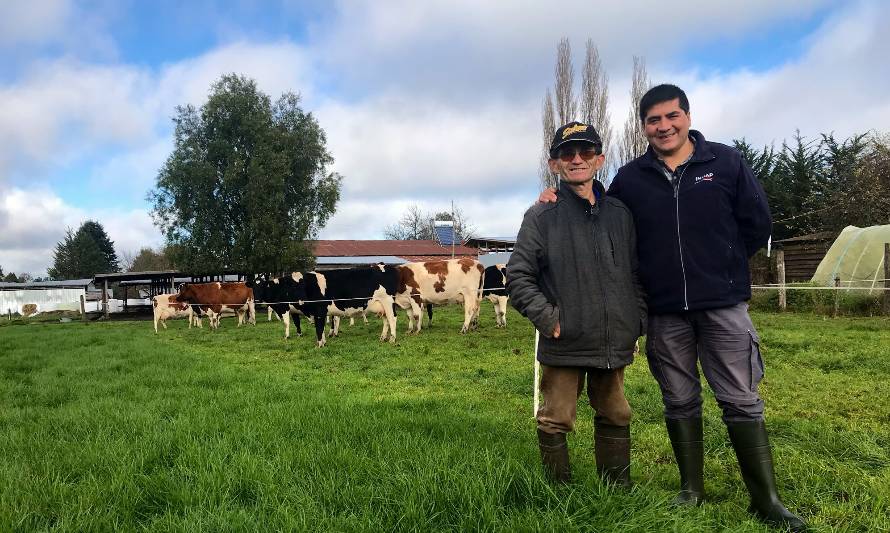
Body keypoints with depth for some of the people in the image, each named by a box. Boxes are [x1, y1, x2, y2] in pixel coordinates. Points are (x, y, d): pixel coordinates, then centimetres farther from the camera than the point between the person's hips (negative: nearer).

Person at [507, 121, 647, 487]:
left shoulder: (620, 214, 8)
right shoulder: (542, 216, -5)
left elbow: (636, 274, 13)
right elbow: (518, 276, -6)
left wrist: (637, 322, 6)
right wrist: (547, 318, -13)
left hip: (614, 344, 5)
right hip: (564, 344, -4)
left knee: (615, 416, 18)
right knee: (556, 421, 4)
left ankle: (619, 489, 35)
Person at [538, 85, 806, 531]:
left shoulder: (726, 162, 1)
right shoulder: (630, 178, 5)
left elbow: (757, 225, 5)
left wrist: (719, 265, 7)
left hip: (722, 305, -1)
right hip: (664, 312, 2)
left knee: (741, 402, 1)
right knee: (680, 402, 11)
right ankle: (691, 489, 25)